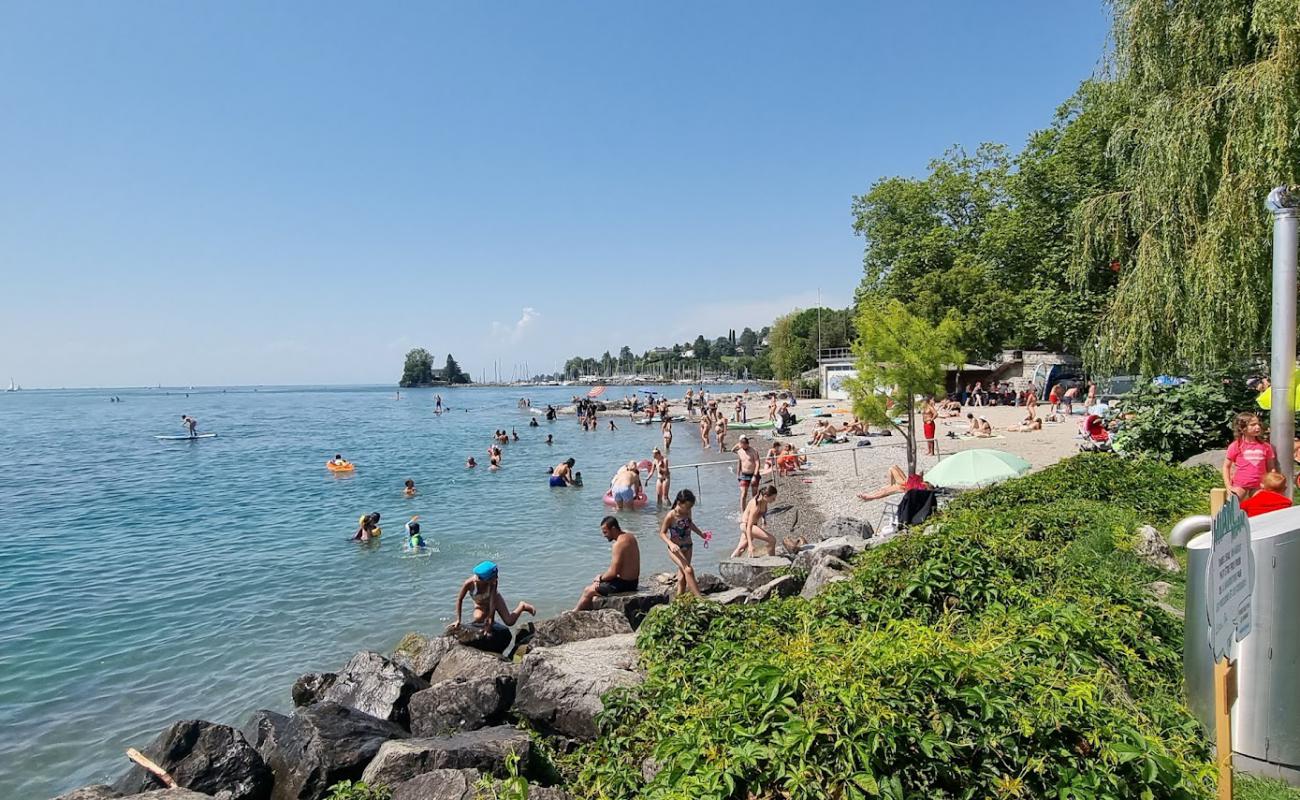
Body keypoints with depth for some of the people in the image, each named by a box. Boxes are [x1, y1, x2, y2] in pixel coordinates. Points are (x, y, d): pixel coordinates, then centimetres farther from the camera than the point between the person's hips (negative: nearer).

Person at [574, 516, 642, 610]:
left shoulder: (618, 544, -23)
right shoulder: (630, 536, 6)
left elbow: (613, 572, -23)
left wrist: (601, 578, -4)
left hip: (623, 584, -9)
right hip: (633, 581, 9)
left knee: (588, 591, 8)